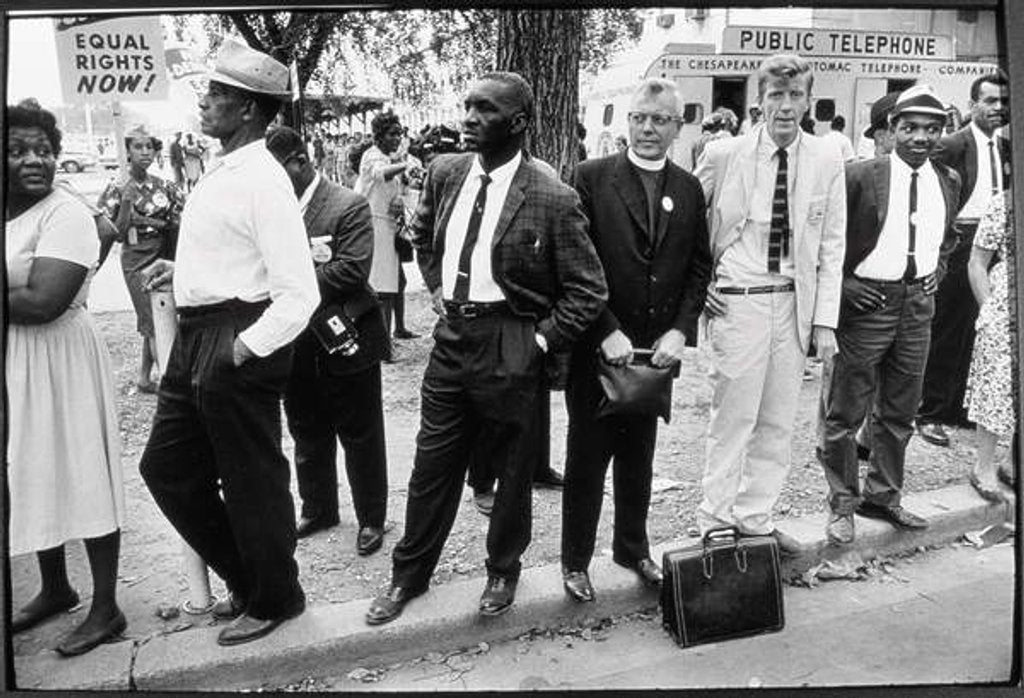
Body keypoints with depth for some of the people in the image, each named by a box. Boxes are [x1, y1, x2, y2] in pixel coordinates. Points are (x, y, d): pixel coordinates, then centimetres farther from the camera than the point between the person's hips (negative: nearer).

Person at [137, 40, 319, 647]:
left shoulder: (263, 181, -18)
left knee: (252, 481, 6)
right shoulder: (223, 171, 11)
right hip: (197, 338, 10)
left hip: (236, 346, -10)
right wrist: (184, 269, 10)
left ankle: (274, 600, 30)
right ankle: (245, 578, 36)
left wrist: (247, 348, -20)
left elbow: (300, 294, -23)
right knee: (167, 467, 18)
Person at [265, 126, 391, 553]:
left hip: (343, 342, -5)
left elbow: (352, 270, -21)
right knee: (307, 435, 19)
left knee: (360, 436, 9)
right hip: (296, 345, 6)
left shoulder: (349, 206, -12)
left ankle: (372, 518, 25)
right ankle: (317, 510, 38)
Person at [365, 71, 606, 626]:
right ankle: (408, 576, 30)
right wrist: (437, 288, 13)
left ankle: (502, 571, 35)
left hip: (509, 349, -4)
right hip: (451, 336, 5)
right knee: (432, 465, 13)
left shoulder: (552, 199, -15)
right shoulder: (445, 173, 3)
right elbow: (423, 234, 23)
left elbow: (589, 289, -10)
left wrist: (541, 340, -13)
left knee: (514, 469, 12)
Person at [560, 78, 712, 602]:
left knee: (639, 456, 17)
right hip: (597, 347, -3)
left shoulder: (689, 189, 8)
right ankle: (575, 560, 23)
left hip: (657, 348, 4)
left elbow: (698, 267, 8)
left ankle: (633, 548, 36)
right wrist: (607, 332, -16)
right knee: (587, 457, 7)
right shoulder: (591, 178, -5)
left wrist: (679, 331, -6)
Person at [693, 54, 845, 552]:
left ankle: (754, 519, 26)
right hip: (737, 302, -3)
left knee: (778, 422, 11)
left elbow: (832, 246, 5)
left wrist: (825, 319, 0)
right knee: (733, 418, 1)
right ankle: (715, 522, 17)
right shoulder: (723, 154, -5)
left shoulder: (827, 161, 2)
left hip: (795, 303, 4)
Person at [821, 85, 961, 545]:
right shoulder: (859, 176, -10)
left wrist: (938, 268, 10)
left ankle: (883, 496, 31)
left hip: (918, 305, 6)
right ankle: (842, 505, 16)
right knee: (846, 415, 2)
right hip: (867, 302, -5)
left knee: (900, 413, 15)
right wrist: (841, 281, -13)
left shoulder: (948, 182, 8)